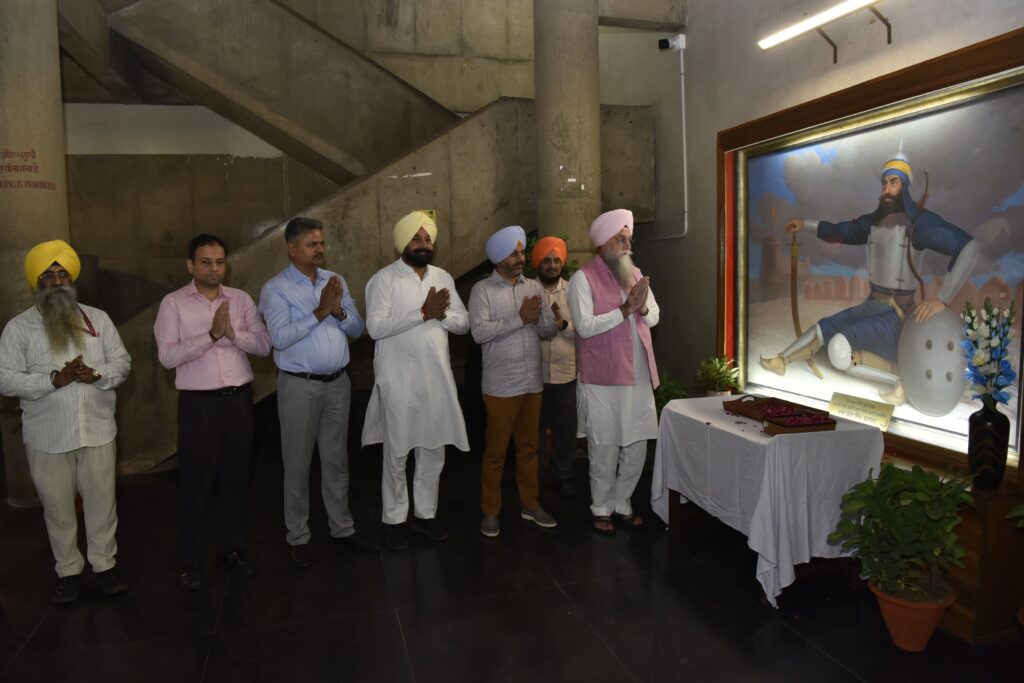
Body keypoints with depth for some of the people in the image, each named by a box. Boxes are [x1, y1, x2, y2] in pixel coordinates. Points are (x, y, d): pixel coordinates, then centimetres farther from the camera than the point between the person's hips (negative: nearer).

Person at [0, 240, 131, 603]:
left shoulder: (98, 319, 5)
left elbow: (122, 362, 4)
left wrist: (96, 374, -16)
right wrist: (54, 379, -20)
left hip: (97, 431, 1)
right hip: (48, 437, -1)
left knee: (102, 501, 9)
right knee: (58, 507, 11)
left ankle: (104, 565, 24)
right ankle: (68, 571, 26)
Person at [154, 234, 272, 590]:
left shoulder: (241, 299, 6)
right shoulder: (173, 303, -3)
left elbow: (264, 344, 0)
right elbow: (167, 356, -12)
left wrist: (233, 333, -16)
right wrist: (211, 334, -19)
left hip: (239, 398, 3)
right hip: (199, 403, -3)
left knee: (236, 476, 12)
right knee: (196, 481, 5)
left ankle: (232, 547, 28)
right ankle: (190, 561, 19)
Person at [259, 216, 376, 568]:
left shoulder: (336, 281, 7)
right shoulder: (276, 288, -7)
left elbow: (357, 328, 5)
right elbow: (280, 337, -20)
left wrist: (338, 310, -14)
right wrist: (319, 312, -20)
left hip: (338, 382, 5)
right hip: (299, 385, -4)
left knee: (336, 459, 14)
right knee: (298, 463, 6)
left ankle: (342, 528, 27)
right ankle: (297, 537, 20)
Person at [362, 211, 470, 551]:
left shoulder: (443, 277, 10)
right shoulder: (384, 279, -7)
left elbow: (463, 322, 7)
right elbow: (375, 327, -19)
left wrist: (442, 314, -15)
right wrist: (423, 313, -22)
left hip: (437, 378, 5)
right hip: (399, 380, -5)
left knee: (434, 452, 13)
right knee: (396, 455, 6)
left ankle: (425, 513, 29)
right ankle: (394, 520, 21)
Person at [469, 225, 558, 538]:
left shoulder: (534, 286, 8)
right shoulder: (482, 289, -6)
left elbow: (549, 329, 5)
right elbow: (479, 332, -19)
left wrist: (536, 317, -16)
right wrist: (520, 318, -20)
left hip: (533, 383, 5)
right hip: (500, 386, -4)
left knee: (529, 447, 15)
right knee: (495, 451, 5)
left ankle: (530, 504, 28)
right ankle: (490, 511, 17)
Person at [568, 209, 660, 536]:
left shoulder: (635, 273, 11)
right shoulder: (583, 278, -9)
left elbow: (654, 316, 10)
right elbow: (585, 326, -18)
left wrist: (642, 307, -12)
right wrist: (625, 309, -21)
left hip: (638, 376, 6)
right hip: (602, 380, -6)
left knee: (636, 446, 12)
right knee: (605, 449, 4)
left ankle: (622, 504, 29)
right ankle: (601, 508, 22)